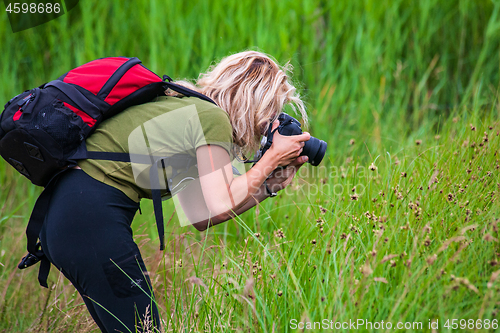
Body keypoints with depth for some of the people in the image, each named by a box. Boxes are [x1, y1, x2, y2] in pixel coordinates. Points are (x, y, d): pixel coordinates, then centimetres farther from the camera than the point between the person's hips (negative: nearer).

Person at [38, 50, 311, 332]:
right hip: (92, 219, -10)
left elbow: (201, 217, 17)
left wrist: (272, 184, 19)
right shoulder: (212, 117, -7)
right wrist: (272, 159, -2)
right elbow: (220, 208, -13)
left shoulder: (188, 107, 19)